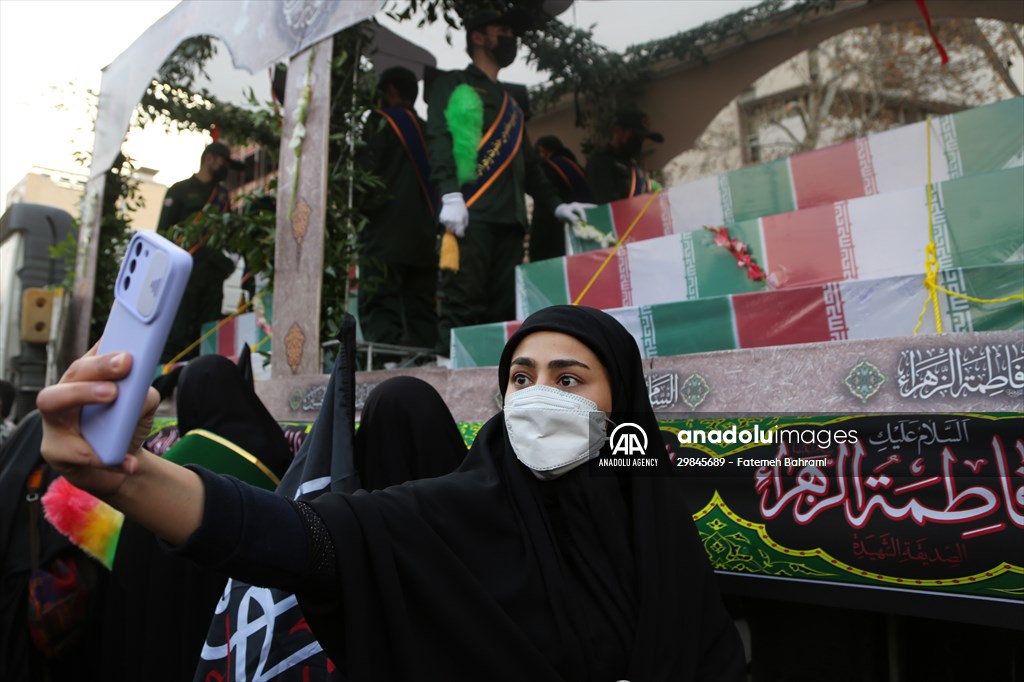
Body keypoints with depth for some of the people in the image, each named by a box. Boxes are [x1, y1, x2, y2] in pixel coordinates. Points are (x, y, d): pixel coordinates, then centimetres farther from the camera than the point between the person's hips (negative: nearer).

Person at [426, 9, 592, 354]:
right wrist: (450, 194, -19)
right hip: (470, 212, -6)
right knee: (462, 302, -15)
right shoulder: (453, 85, 13)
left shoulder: (511, 103, 33)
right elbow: (439, 139, -4)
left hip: (510, 217, 6)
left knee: (505, 307, -2)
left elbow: (529, 163, 32)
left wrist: (554, 205, 18)